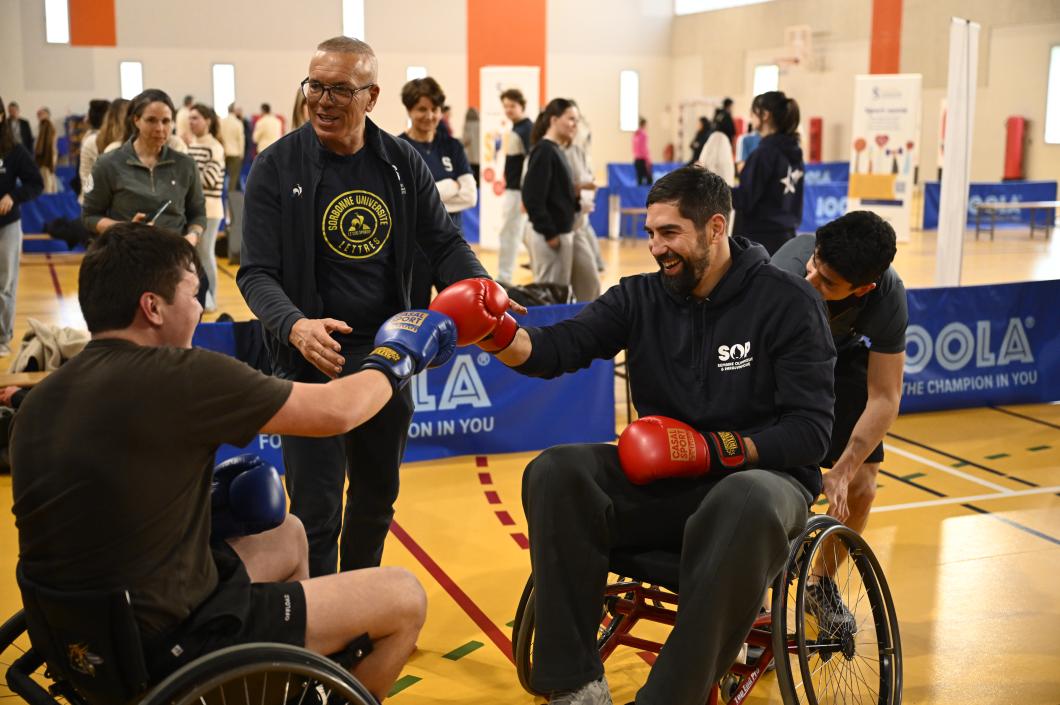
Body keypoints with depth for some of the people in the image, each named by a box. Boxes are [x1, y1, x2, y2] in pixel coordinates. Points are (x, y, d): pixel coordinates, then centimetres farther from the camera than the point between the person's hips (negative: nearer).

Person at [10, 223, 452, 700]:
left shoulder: (39, 400, 2)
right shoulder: (179, 376, -22)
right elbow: (336, 411, -13)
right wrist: (396, 360, 7)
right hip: (166, 646, -9)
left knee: (288, 536, 28)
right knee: (404, 598, 2)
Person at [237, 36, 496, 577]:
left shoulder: (402, 162, 0)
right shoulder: (276, 167, -9)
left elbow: (444, 243, 5)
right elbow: (257, 274, -13)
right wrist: (295, 326, -33)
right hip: (314, 361, -4)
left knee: (377, 496, 19)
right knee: (316, 514, -3)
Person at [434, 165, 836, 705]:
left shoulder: (787, 302, -5)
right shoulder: (641, 298, 5)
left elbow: (810, 432, -10)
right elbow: (557, 348, -10)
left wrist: (712, 449, -22)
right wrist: (495, 332, -30)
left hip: (759, 476, -4)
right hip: (659, 483, 4)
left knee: (750, 503, -39)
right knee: (555, 473, -21)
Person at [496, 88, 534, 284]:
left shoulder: (528, 128, -13)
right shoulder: (515, 128, 14)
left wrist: (526, 195, -23)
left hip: (518, 191, -9)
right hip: (511, 189, 9)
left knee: (508, 235, -5)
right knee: (527, 234, 12)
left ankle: (503, 279, 1)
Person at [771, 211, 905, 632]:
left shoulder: (888, 297, -31)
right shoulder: (788, 275, -40)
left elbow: (884, 398, -25)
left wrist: (842, 472, -34)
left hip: (843, 356, 2)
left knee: (860, 488, -7)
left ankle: (822, 585, 20)